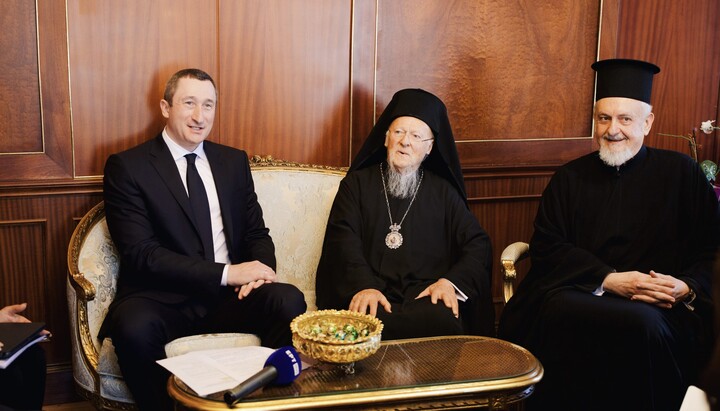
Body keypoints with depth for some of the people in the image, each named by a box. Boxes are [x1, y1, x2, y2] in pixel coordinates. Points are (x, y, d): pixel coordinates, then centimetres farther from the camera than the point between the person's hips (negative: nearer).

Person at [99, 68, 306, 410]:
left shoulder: (234, 161, 15)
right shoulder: (126, 166, 0)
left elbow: (256, 233, 16)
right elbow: (140, 253, -10)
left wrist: (259, 269, -9)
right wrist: (226, 273, -18)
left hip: (230, 296, 3)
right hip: (163, 300, -3)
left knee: (289, 301, -27)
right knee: (134, 326, -36)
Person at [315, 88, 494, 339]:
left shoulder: (442, 191, 20)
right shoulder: (357, 183, 16)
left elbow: (478, 244, 12)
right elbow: (343, 240, 1)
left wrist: (451, 281, -8)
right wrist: (363, 286, -18)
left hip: (427, 296, 2)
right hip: (373, 295, -2)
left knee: (443, 320, -33)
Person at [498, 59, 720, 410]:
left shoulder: (682, 174, 11)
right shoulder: (570, 178, 14)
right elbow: (546, 246, 4)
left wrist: (688, 287, -12)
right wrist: (609, 280, -10)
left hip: (661, 306, 0)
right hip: (580, 295, 0)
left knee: (647, 324, -35)